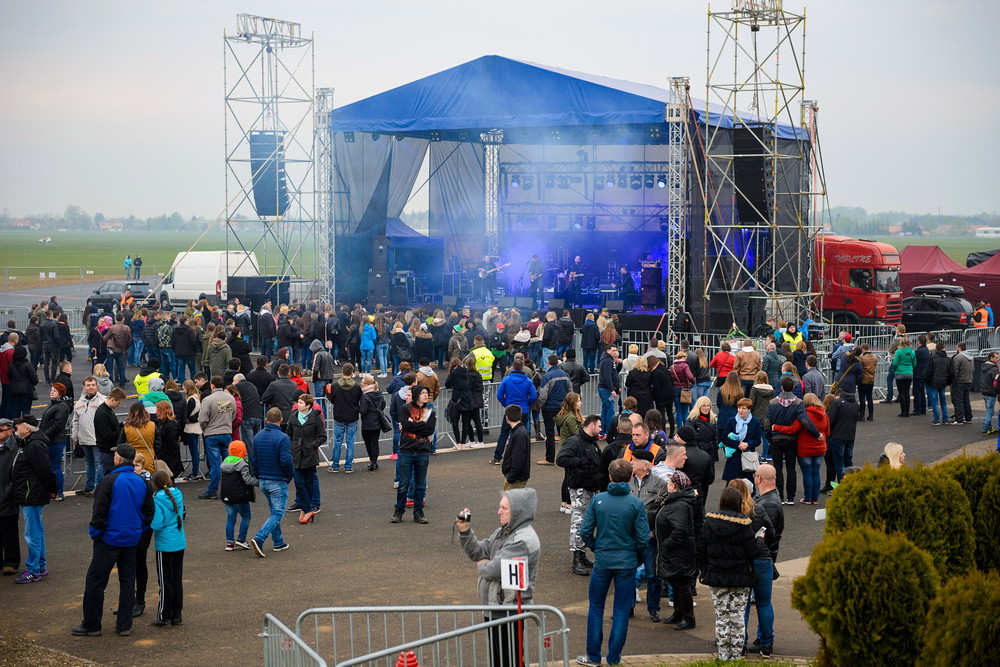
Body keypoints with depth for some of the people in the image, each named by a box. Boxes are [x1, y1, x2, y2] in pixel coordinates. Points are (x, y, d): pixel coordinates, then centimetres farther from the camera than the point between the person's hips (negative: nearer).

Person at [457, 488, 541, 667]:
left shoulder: (524, 541, -21)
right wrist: (465, 531, -4)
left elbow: (493, 570, -23)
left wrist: (481, 565, -1)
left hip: (510, 612, -10)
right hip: (495, 608, 10)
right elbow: (478, 552, 11)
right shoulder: (503, 532, 10)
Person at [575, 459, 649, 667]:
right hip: (627, 563, -1)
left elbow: (585, 531, -5)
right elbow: (643, 537, -9)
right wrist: (639, 557, 10)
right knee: (621, 611, 8)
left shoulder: (598, 500, -6)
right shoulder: (636, 504, -9)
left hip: (602, 561, 1)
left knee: (596, 608, 13)